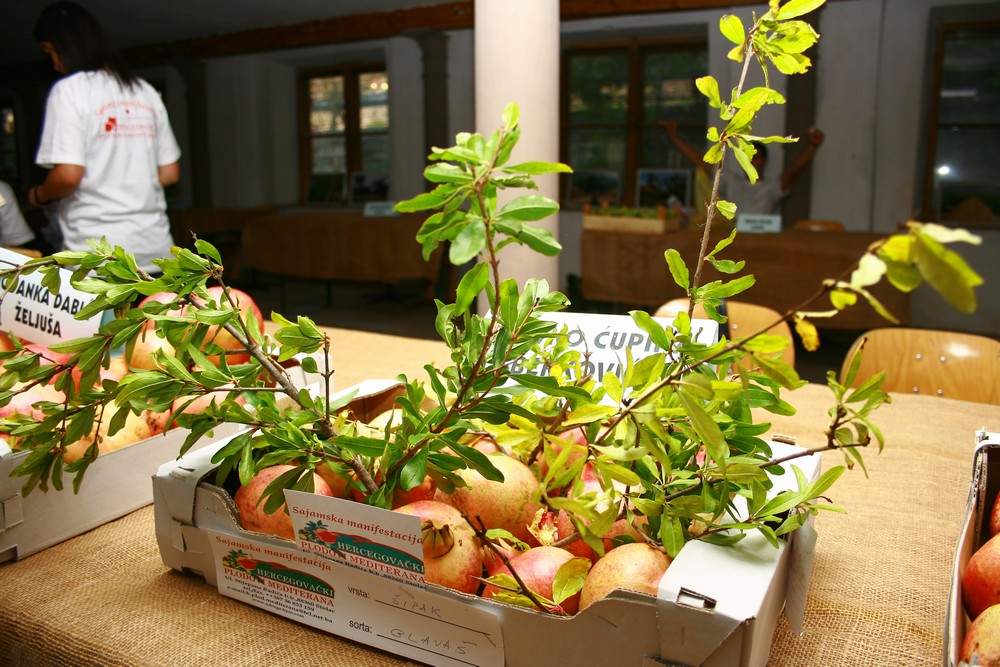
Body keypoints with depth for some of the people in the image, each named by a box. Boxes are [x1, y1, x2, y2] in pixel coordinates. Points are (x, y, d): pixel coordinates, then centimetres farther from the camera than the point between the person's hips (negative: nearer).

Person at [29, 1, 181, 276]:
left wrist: (39, 195, 5)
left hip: (96, 254, -5)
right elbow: (170, 173, 13)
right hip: (155, 248, 6)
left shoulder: (69, 90, -6)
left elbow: (68, 175, -15)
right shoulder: (146, 91, 11)